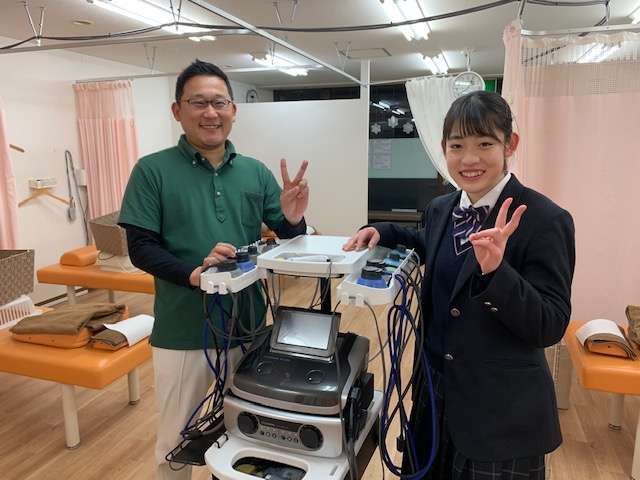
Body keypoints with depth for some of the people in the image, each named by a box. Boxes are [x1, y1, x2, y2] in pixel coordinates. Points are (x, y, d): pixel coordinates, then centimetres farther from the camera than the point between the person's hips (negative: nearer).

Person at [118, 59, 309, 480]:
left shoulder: (256, 172, 1)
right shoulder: (153, 170, -7)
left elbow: (289, 241, 3)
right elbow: (140, 249, -10)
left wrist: (293, 219, -19)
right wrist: (193, 273, -27)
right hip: (183, 332, -2)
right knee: (176, 441, 18)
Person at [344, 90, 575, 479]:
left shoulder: (546, 220, -18)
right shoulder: (441, 208, 0)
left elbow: (551, 327, -18)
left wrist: (495, 270, -35)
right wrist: (385, 233, 5)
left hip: (501, 413, -5)